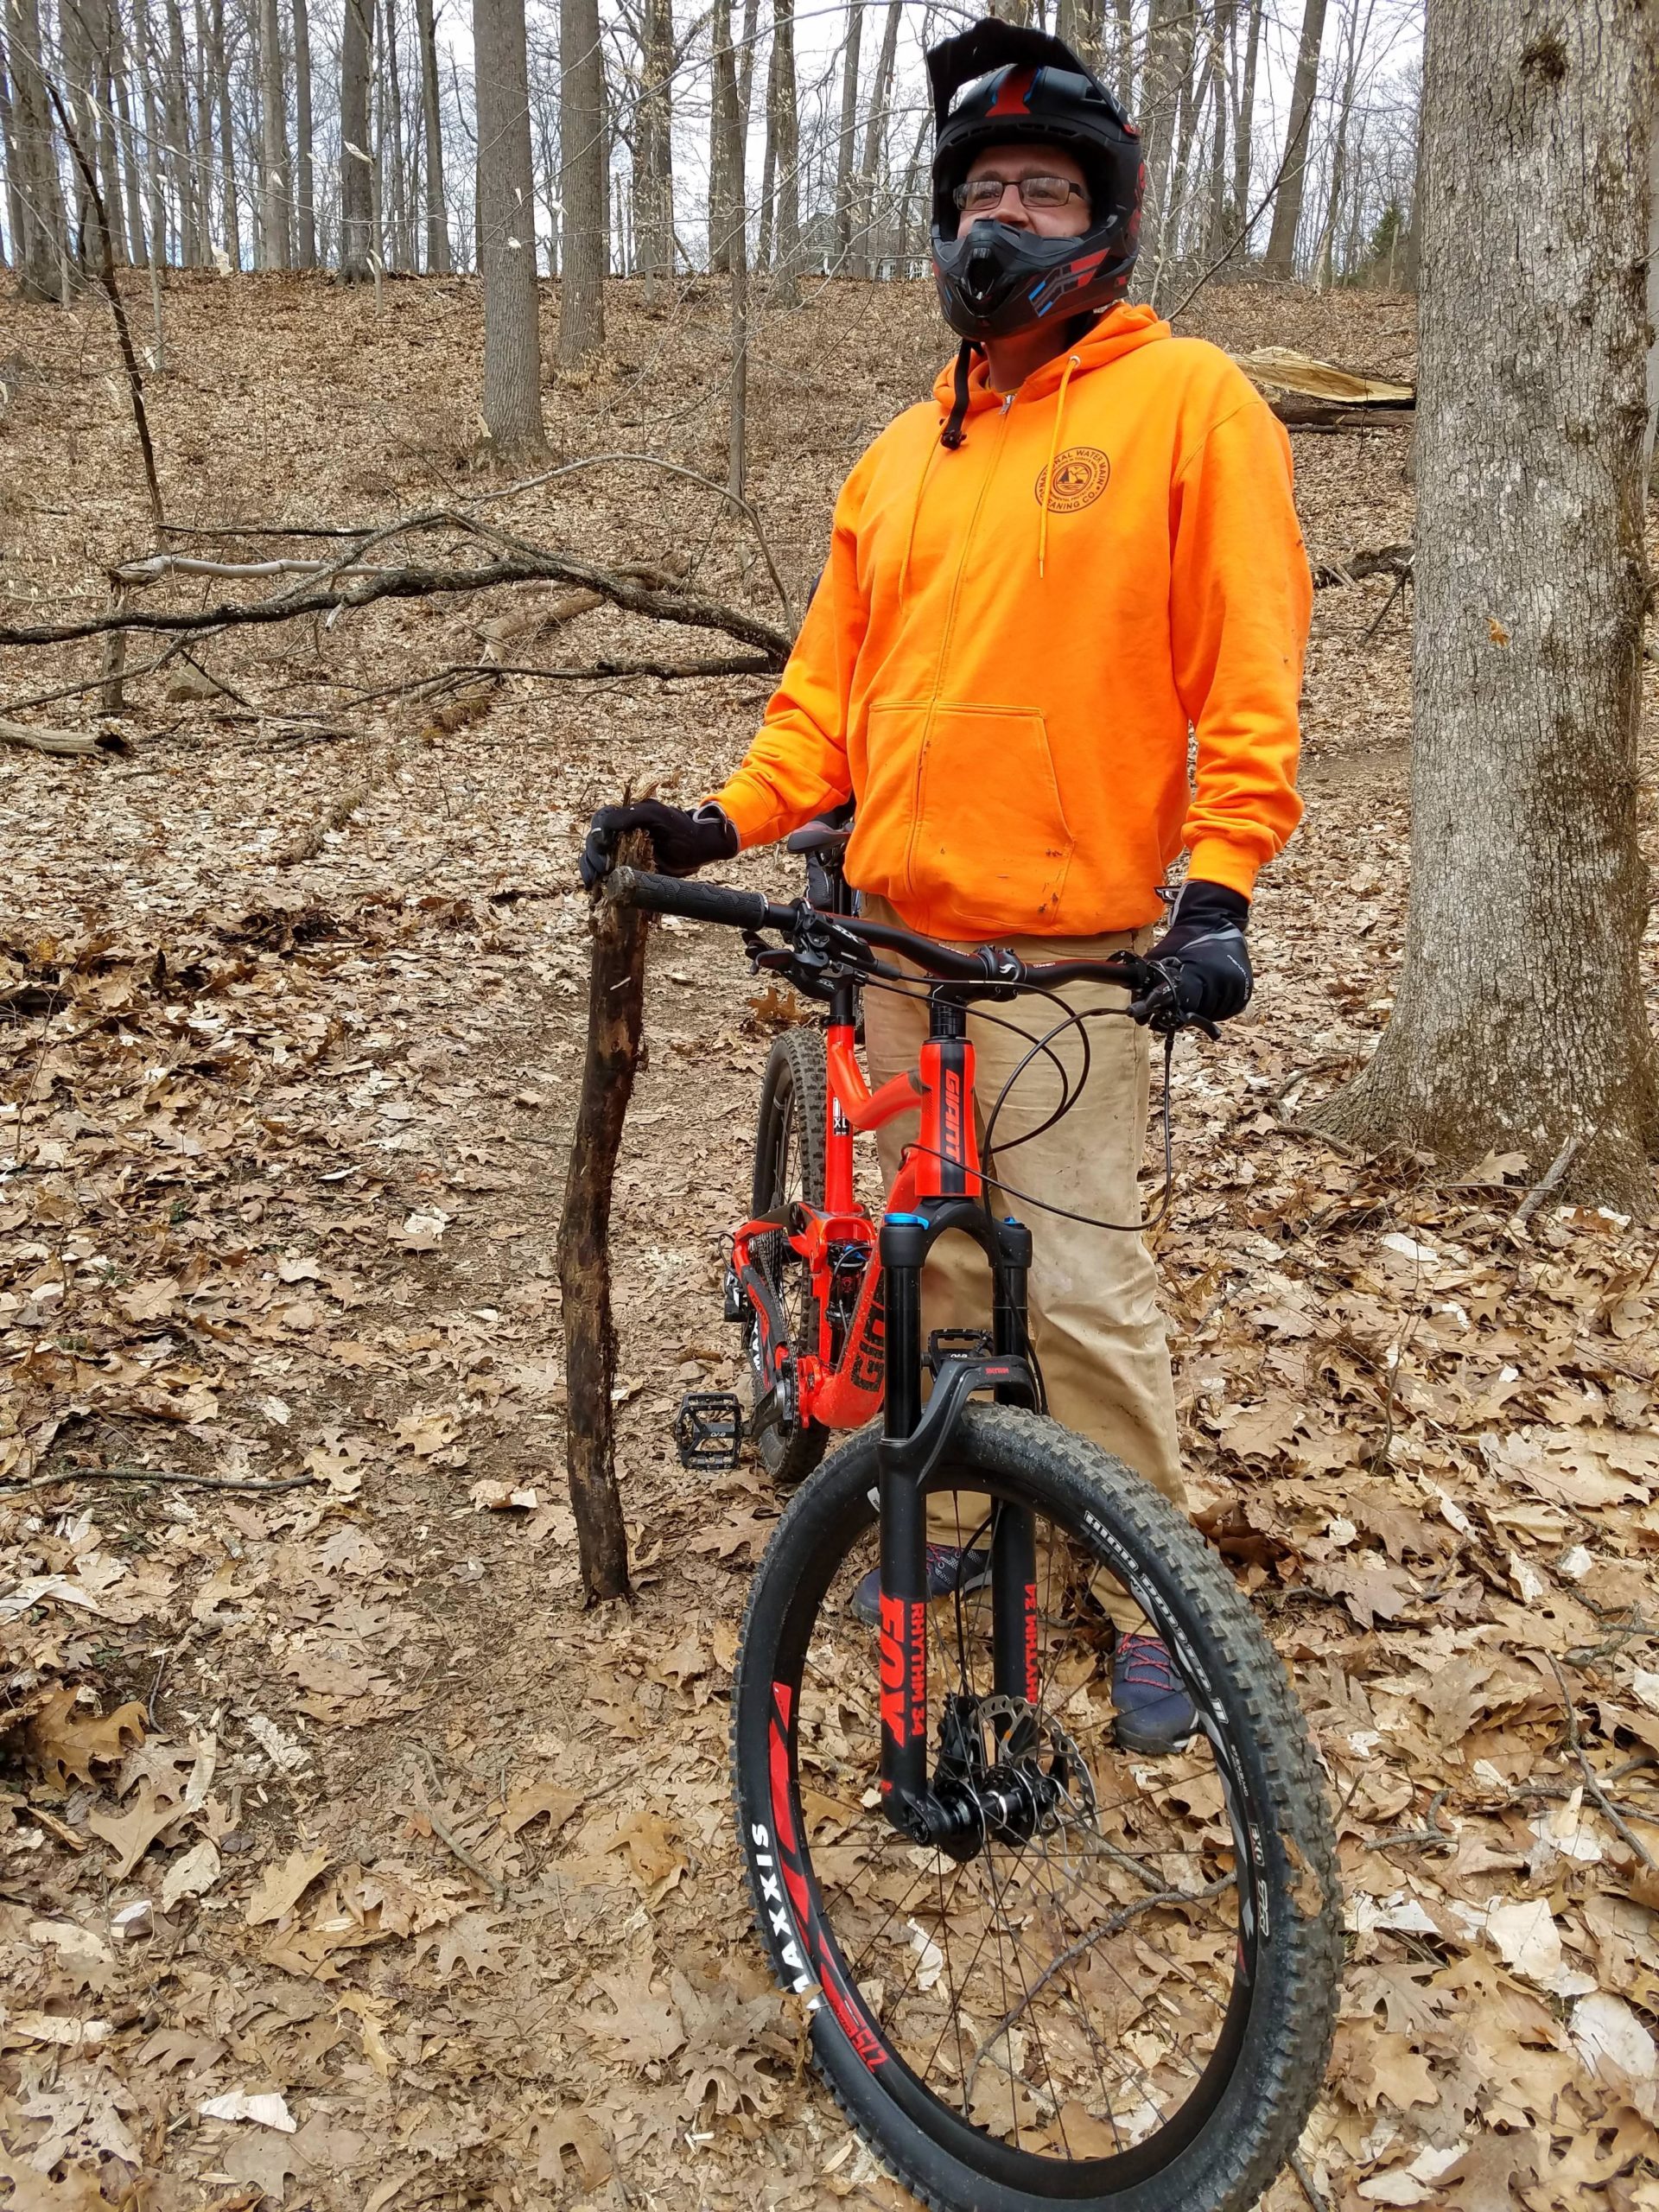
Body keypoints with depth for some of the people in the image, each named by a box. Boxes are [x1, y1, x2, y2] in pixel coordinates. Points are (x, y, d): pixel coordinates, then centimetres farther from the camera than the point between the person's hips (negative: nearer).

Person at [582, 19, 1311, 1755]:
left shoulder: (1186, 399, 0)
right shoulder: (903, 455, 16)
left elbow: (1248, 675, -7)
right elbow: (830, 689, 16)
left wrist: (1219, 884, -17)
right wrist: (723, 822, 2)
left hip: (1069, 952, -5)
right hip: (890, 928, 6)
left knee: (1078, 1285, -5)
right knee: (920, 1256, 12)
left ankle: (1148, 1601, 13)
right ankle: (946, 1511, 32)